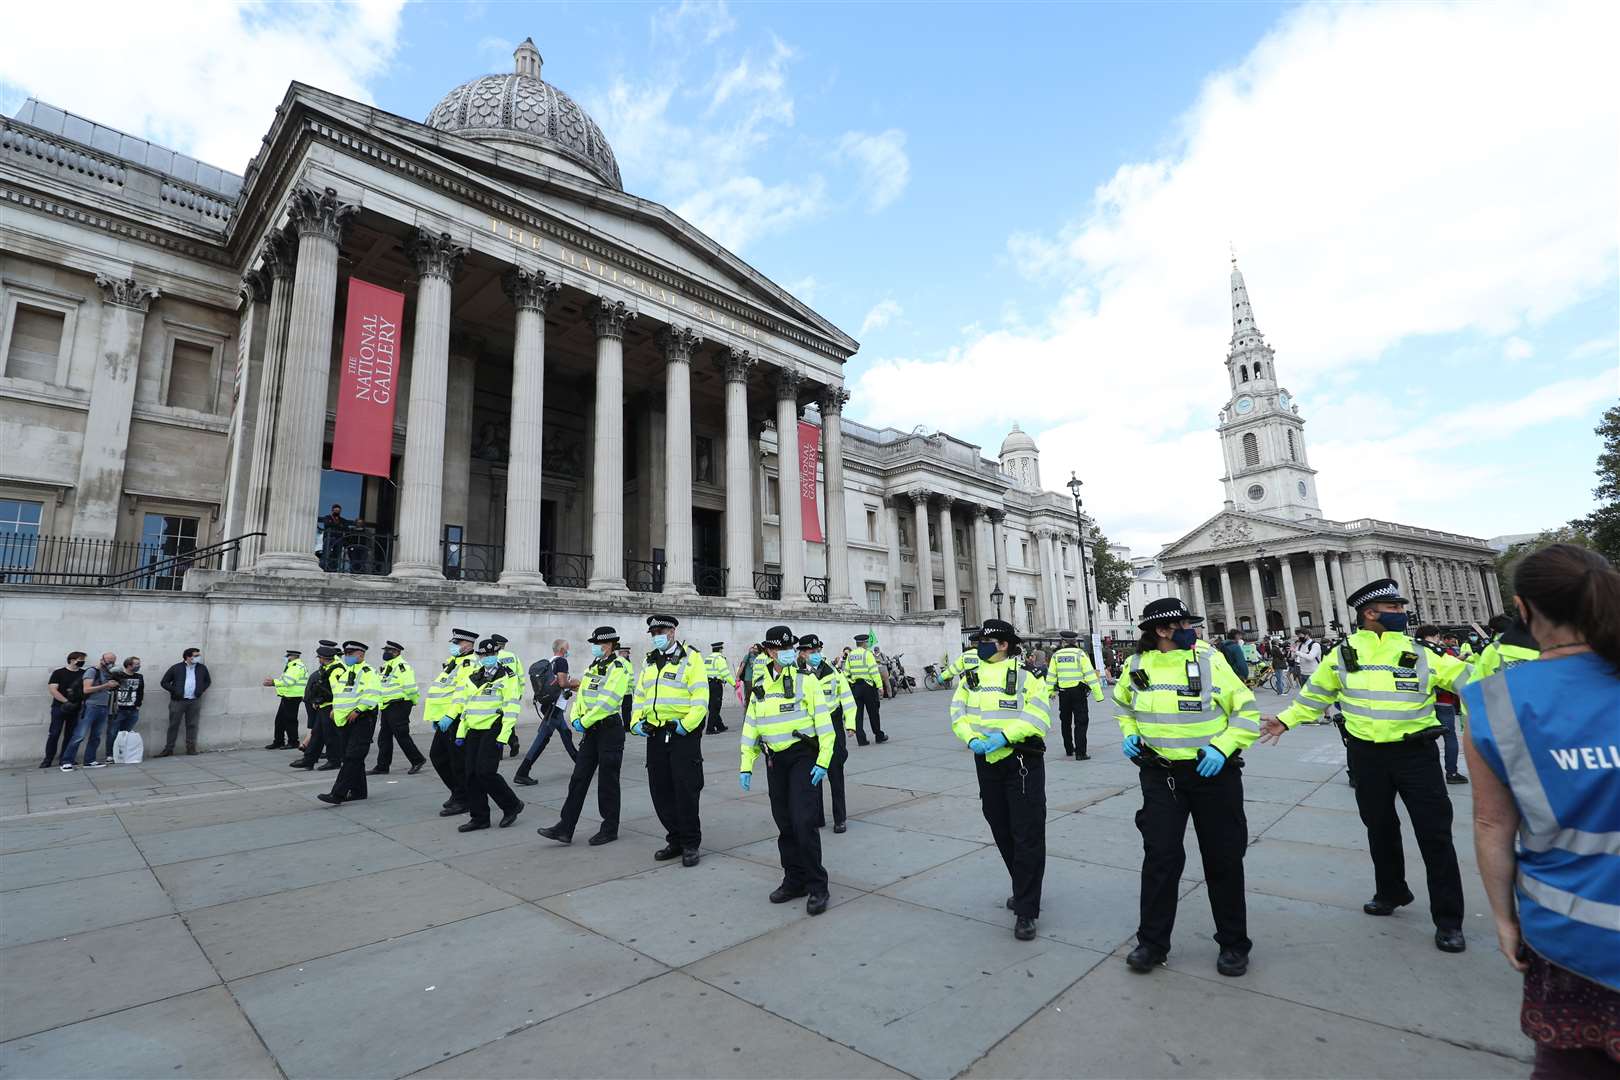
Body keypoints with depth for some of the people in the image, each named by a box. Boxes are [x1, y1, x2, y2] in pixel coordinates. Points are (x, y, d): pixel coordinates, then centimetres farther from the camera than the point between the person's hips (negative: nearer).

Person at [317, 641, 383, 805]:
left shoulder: (368, 672, -8)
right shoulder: (343, 673, 19)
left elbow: (373, 695, -20)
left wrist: (357, 710, -24)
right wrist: (336, 709, 15)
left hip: (362, 719, -9)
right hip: (344, 721, 9)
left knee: (352, 757, -11)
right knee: (346, 756, 12)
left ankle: (338, 794, -14)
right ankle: (358, 791, 22)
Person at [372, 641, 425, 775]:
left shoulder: (402, 666, -15)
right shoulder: (385, 666, 17)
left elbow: (409, 686, -20)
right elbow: (379, 686, 26)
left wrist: (414, 701, -14)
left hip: (399, 706, -10)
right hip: (387, 707, 10)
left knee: (401, 735, -8)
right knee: (384, 737, 12)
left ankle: (418, 760, 2)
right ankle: (382, 766, 20)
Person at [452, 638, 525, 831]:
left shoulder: (507, 677, -7)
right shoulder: (473, 678, 15)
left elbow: (511, 709, -12)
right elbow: (464, 706, 21)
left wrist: (503, 735, -18)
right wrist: (460, 732, 15)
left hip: (492, 730, -7)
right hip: (473, 730, 7)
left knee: (485, 772, -12)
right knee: (472, 774, 6)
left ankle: (512, 805, 7)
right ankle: (479, 817, 18)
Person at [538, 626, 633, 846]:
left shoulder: (618, 667, -14)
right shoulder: (593, 666, 14)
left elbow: (608, 702, -23)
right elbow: (581, 696, 14)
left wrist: (584, 722, -18)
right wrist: (575, 718, -3)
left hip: (610, 729, -8)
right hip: (591, 730, 8)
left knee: (608, 782, 3)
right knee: (578, 779, 8)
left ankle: (610, 829, 16)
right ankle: (565, 828, 13)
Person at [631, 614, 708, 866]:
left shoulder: (690, 658, -4)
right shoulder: (649, 662, 16)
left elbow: (700, 698, -12)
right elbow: (639, 696, 20)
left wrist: (686, 725, -20)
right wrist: (636, 723, 6)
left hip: (683, 734, -6)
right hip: (655, 734, 7)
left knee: (685, 790, -3)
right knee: (661, 791, 11)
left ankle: (690, 844, 11)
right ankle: (675, 840, 25)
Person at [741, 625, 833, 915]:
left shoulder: (806, 680, -6)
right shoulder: (759, 686, 7)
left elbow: (824, 723, -8)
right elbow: (750, 727, 12)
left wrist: (822, 761, -14)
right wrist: (745, 766, 9)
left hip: (803, 756, -5)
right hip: (775, 760, 5)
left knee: (803, 822, -10)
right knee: (785, 824, 11)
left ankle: (817, 886, 4)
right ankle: (795, 880, 26)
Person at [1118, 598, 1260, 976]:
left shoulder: (1210, 660, -10)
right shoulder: (1137, 665, -3)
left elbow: (1247, 712, -4)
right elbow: (1124, 704, 18)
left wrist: (1222, 746, -17)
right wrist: (1129, 733, 1)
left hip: (1213, 772, -1)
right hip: (1160, 776, 1)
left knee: (1223, 859, 11)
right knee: (1160, 856, 2)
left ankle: (1233, 943, 31)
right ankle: (1152, 941, 18)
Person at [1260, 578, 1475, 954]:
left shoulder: (1420, 652, -2)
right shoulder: (1343, 653, 0)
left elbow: (1465, 679, -1)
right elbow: (1316, 693, 10)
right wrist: (1287, 720, 11)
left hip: (1415, 752, -1)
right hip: (1367, 755, 1)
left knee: (1435, 833, 1)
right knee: (1380, 827, 16)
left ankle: (1448, 919, 15)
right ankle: (1391, 892, 36)